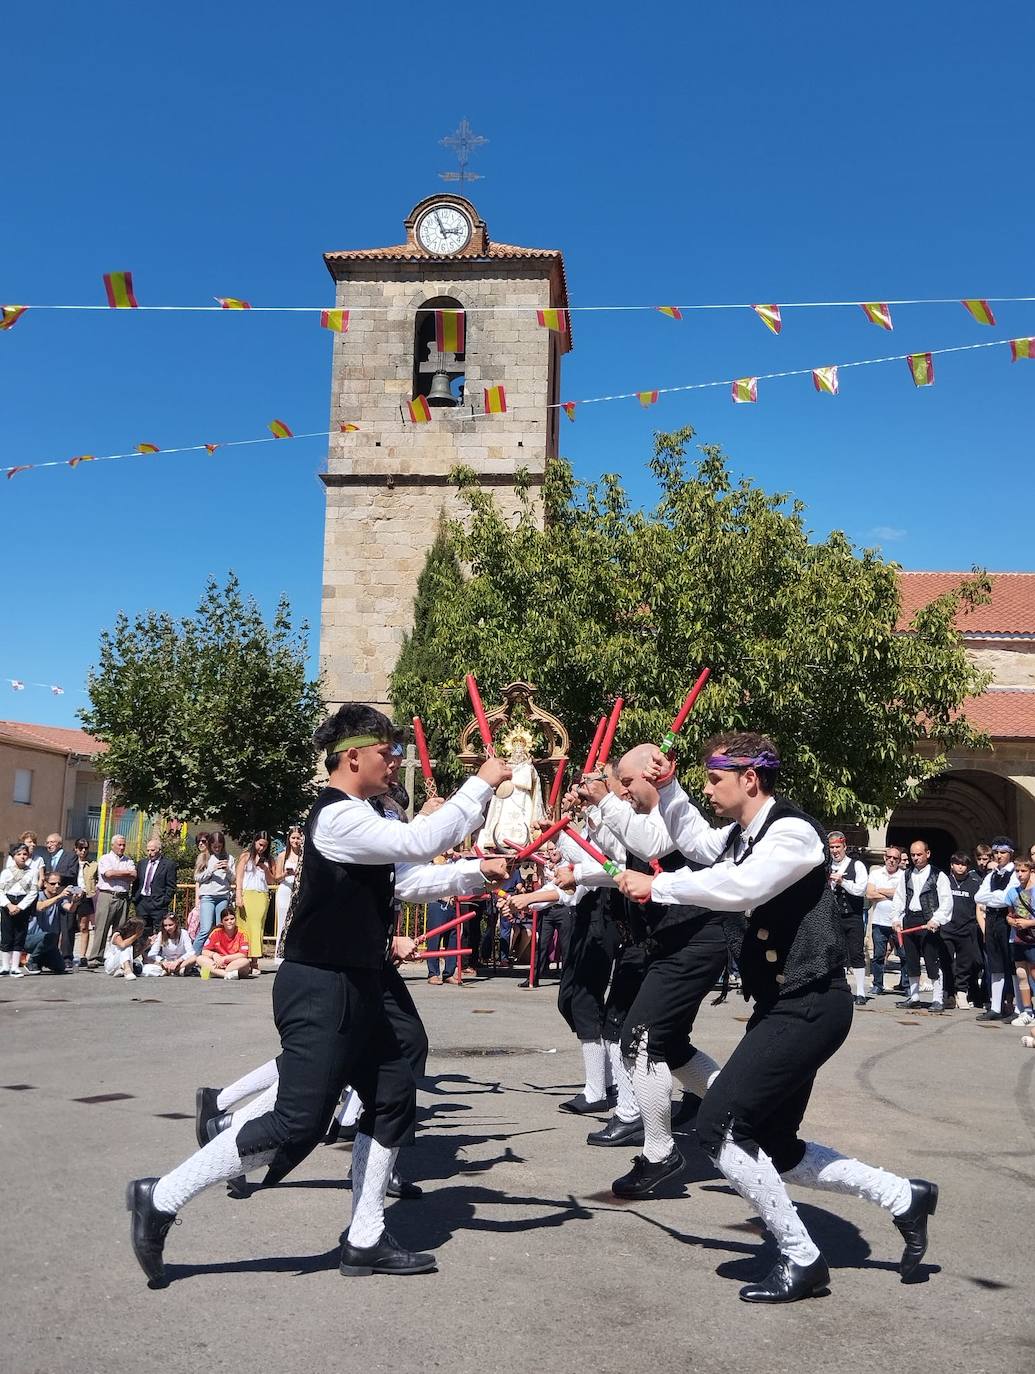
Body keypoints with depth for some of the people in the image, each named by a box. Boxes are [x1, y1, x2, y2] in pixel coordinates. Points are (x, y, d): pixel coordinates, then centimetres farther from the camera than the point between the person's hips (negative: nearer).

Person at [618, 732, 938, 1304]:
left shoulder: (793, 831, -17)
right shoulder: (743, 833, 9)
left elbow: (738, 888, -34)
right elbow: (695, 841, 29)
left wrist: (655, 885, -26)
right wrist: (668, 786, 15)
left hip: (808, 1008, -10)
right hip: (783, 1006, 10)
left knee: (720, 1125, -13)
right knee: (771, 1149, 13)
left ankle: (801, 1260, 2)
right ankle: (903, 1196, 28)